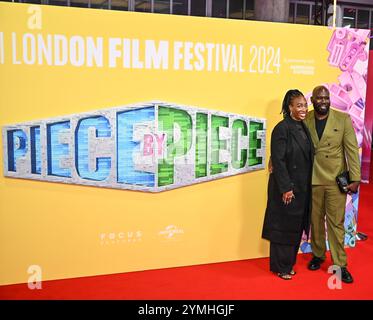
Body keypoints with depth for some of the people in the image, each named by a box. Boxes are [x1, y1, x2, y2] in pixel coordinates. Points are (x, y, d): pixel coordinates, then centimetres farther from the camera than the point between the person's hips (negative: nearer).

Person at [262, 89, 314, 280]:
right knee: (283, 226, 5)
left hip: (302, 187, 8)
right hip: (286, 187, -8)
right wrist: (286, 188, -19)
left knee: (296, 226, 15)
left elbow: (308, 158, 13)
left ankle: (288, 262, 31)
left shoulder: (303, 128, 9)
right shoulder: (282, 128, -14)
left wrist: (307, 186, 10)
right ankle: (280, 267, 20)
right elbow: (278, 160, -18)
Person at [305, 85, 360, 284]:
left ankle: (340, 264, 15)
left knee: (336, 222, 3)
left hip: (336, 180, -1)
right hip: (312, 180, 2)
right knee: (316, 220, 14)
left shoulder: (343, 119, -3)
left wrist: (355, 178, -7)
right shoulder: (304, 120, 0)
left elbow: (352, 150, -4)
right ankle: (318, 255, 32)